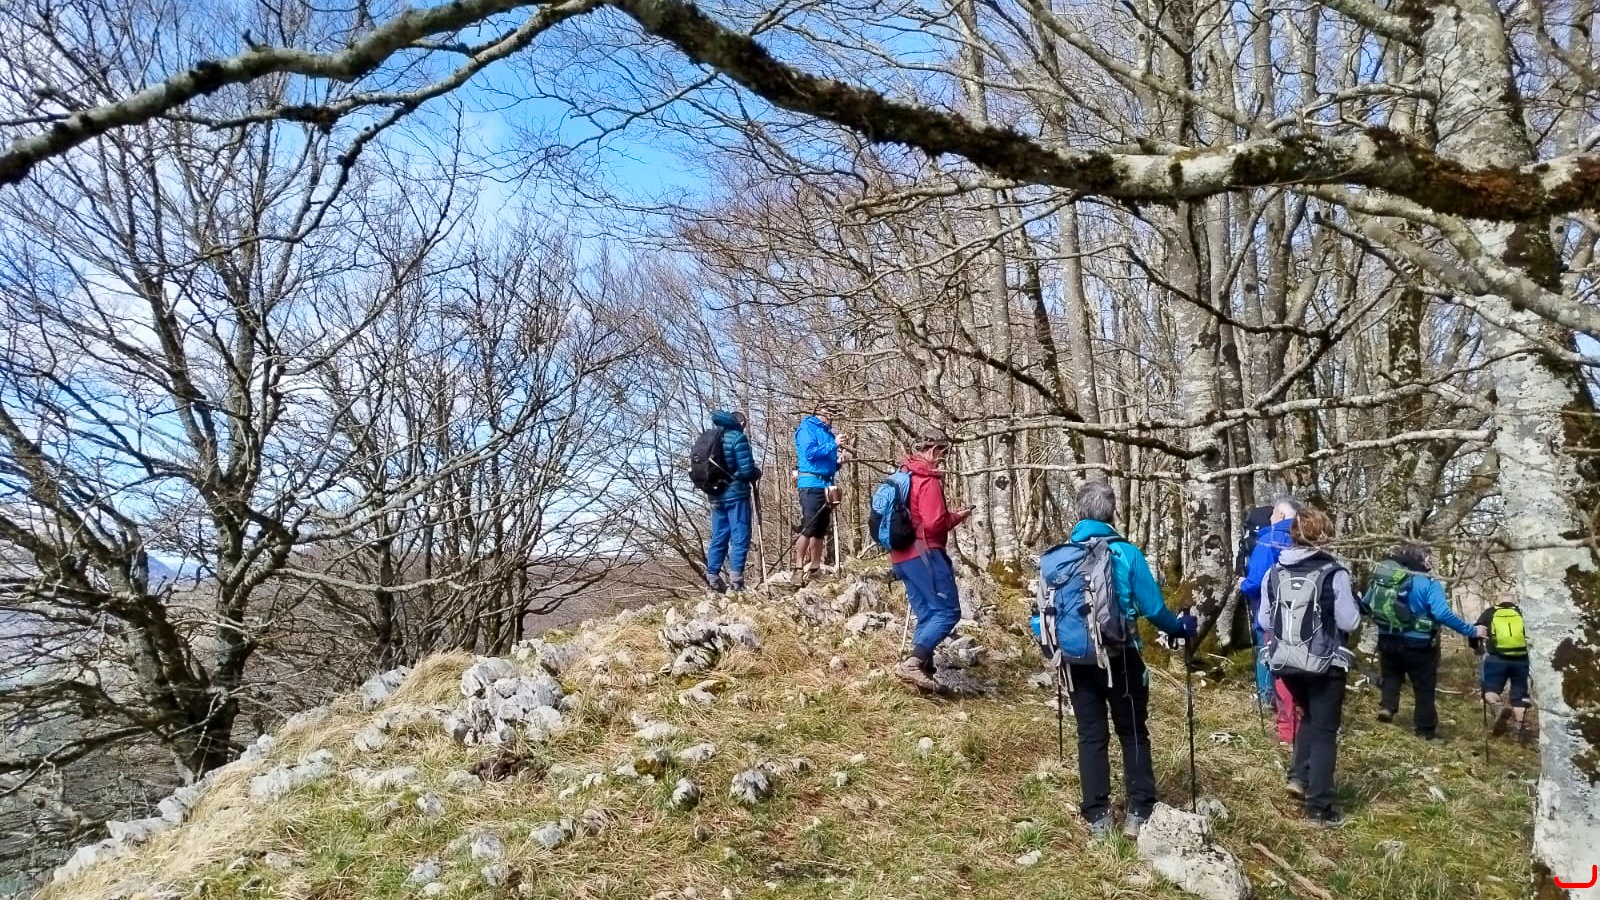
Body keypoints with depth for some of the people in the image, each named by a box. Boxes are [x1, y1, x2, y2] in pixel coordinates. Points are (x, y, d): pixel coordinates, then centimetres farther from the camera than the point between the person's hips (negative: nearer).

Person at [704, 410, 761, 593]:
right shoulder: (738, 437, -9)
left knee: (718, 537, 12)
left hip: (716, 496, 7)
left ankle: (712, 577, 12)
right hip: (736, 494, -7)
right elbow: (746, 471, -14)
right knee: (740, 537, -4)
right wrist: (757, 473, 6)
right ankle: (735, 580, -8)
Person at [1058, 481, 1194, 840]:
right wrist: (1180, 628, 12)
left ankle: (1098, 817, 11)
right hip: (1120, 657, -2)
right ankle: (1139, 813, 11)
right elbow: (1152, 608, -8)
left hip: (1077, 659, 2)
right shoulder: (1126, 553, -11)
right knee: (1133, 733, 12)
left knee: (1091, 736, 10)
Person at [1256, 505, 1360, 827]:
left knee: (1308, 717, 27)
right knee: (1324, 731, 6)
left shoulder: (1274, 572, -1)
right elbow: (1349, 622, -9)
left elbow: (1263, 622, 4)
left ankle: (1298, 776, 18)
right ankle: (1319, 807, 6)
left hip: (1285, 663, 4)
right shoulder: (1334, 573, -12)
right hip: (1325, 664, -4)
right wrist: (1353, 601, 9)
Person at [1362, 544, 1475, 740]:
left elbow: (1365, 605, 8)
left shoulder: (1382, 576, -1)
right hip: (1418, 645, -4)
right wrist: (1471, 631, -20)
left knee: (1392, 674, 27)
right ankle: (1426, 730, 19)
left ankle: (1387, 706, 6)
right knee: (1424, 687, 12)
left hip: (1388, 640, 4)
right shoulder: (1428, 584, -16)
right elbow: (1443, 614, -27)